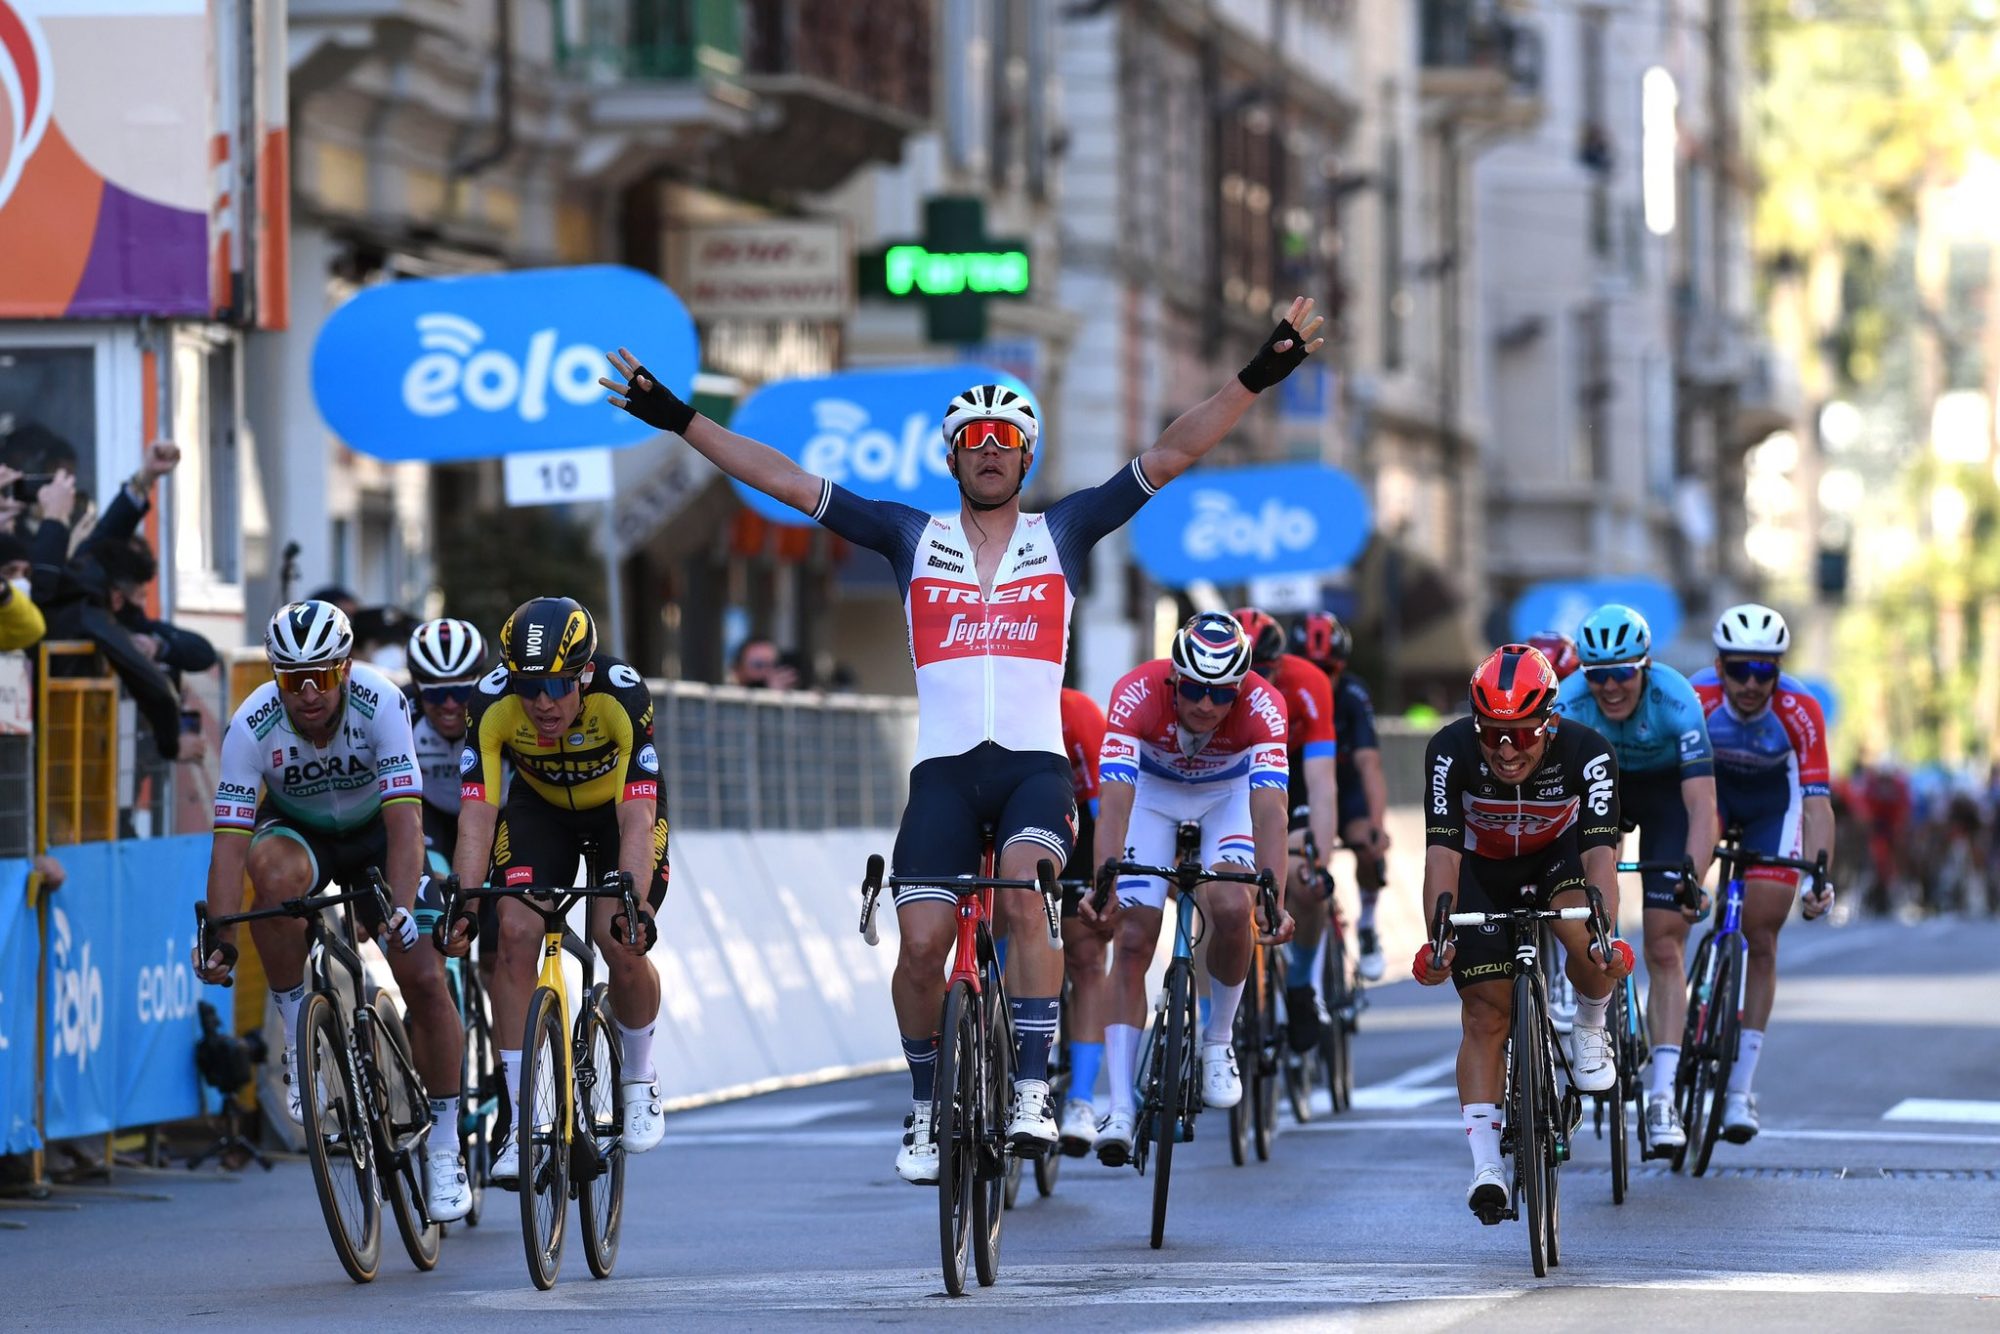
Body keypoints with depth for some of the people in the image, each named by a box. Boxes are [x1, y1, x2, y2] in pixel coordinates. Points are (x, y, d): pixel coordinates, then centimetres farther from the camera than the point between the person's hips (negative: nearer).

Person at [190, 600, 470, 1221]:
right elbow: (230, 837, -30)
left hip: (375, 831, 0)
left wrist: (401, 911, -50)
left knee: (425, 979, -14)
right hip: (298, 831, 0)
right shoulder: (252, 726, -28)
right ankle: (300, 1046, -22)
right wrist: (219, 935, -42)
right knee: (276, 875, -37)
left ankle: (444, 1146, 3)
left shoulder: (380, 703, -31)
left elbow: (405, 820, -37)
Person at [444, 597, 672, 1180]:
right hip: (539, 806, 2)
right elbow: (477, 814, -33)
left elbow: (637, 818, -41)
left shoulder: (623, 696, -36)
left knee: (622, 945, -21)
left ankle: (638, 1078, 9)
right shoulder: (493, 704, -30)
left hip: (618, 804, -2)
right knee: (515, 934, -19)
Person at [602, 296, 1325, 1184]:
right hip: (944, 768, 1)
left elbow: (1170, 455, 5)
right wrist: (676, 419, 6)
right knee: (921, 945, -10)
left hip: (1036, 763, -1)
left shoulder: (1062, 533, 11)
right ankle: (925, 1108, 13)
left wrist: (1259, 375, -3)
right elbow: (786, 481, 10)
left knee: (1025, 889, -29)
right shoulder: (913, 538, 12)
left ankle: (1032, 1088, -26)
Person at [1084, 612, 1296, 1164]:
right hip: (1152, 790, 0)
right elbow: (1114, 802, -43)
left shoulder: (1262, 705, -35)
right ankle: (1121, 1108, -10)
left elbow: (1269, 810, -43)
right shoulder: (1137, 694, -36)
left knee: (1231, 908, -25)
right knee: (1132, 941, -11)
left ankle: (1218, 1041, 1)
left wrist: (1275, 901, -55)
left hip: (1227, 792, 0)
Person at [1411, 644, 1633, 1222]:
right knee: (1485, 1012, -8)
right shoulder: (1451, 751, -31)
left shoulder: (1586, 752, -32)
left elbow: (1600, 850, -38)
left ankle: (1590, 1032, -1)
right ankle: (1486, 1167, -6)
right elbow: (1442, 851, -33)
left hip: (1559, 857, -1)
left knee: (1584, 936, -33)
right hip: (1483, 869, 1)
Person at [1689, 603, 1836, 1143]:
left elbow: (1817, 800, -36)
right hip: (1708, 781, 1)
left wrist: (1819, 874, -50)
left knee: (1760, 940, -6)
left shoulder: (1800, 712, -34)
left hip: (1772, 799, -1)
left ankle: (1740, 1089, 1)